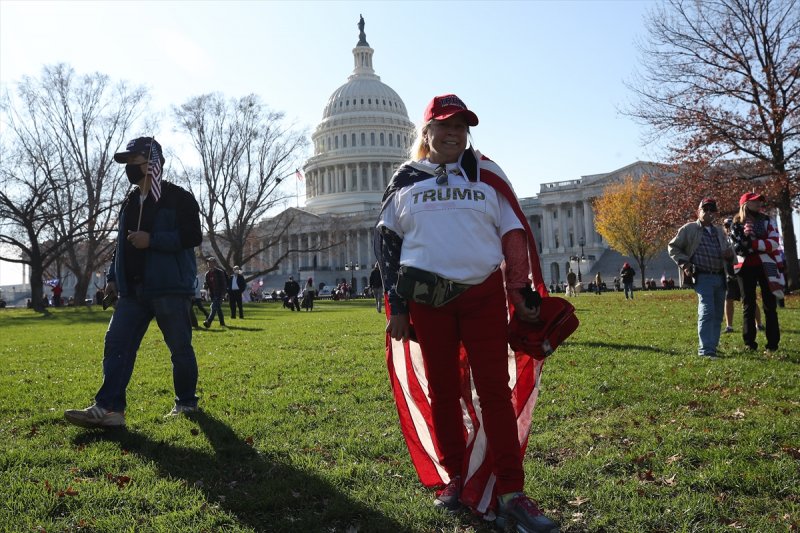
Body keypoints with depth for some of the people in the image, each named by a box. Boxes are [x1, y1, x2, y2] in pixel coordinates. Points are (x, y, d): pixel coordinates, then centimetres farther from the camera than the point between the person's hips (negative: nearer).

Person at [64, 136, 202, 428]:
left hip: (170, 288, -7)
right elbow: (122, 243, 24)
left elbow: (192, 237, -15)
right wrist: (113, 277, 15)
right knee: (116, 343, -3)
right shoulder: (129, 203, 19)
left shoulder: (178, 198, -5)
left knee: (180, 348, 2)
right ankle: (108, 408, -3)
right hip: (133, 290, 7)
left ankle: (186, 403, 17)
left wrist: (152, 240, -19)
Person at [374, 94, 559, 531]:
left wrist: (522, 293, 0)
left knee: (495, 389, -3)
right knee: (441, 391, 8)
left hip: (484, 295, 0)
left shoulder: (486, 175, 9)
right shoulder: (405, 180, 8)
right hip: (428, 300, 1)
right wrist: (396, 306, 2)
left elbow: (514, 234, 7)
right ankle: (454, 479, 23)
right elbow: (386, 241, 8)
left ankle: (511, 492, 4)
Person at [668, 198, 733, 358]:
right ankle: (706, 350, -13)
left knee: (718, 314, 10)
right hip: (703, 277, -7)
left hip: (720, 277, 7)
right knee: (707, 312, -14)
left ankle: (712, 345, 21)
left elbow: (728, 248, 28)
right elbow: (673, 247, 2)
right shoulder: (689, 229, -1)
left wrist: (730, 252, 3)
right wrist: (684, 263, -8)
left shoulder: (719, 231, 17)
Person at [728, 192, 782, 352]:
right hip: (746, 267, 0)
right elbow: (736, 248, 0)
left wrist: (753, 243, -18)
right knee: (748, 305, 5)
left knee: (770, 305, 3)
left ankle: (773, 343, 8)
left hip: (765, 266, 0)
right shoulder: (736, 225, 5)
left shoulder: (766, 221, 5)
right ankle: (749, 342, 9)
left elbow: (774, 243, -7)